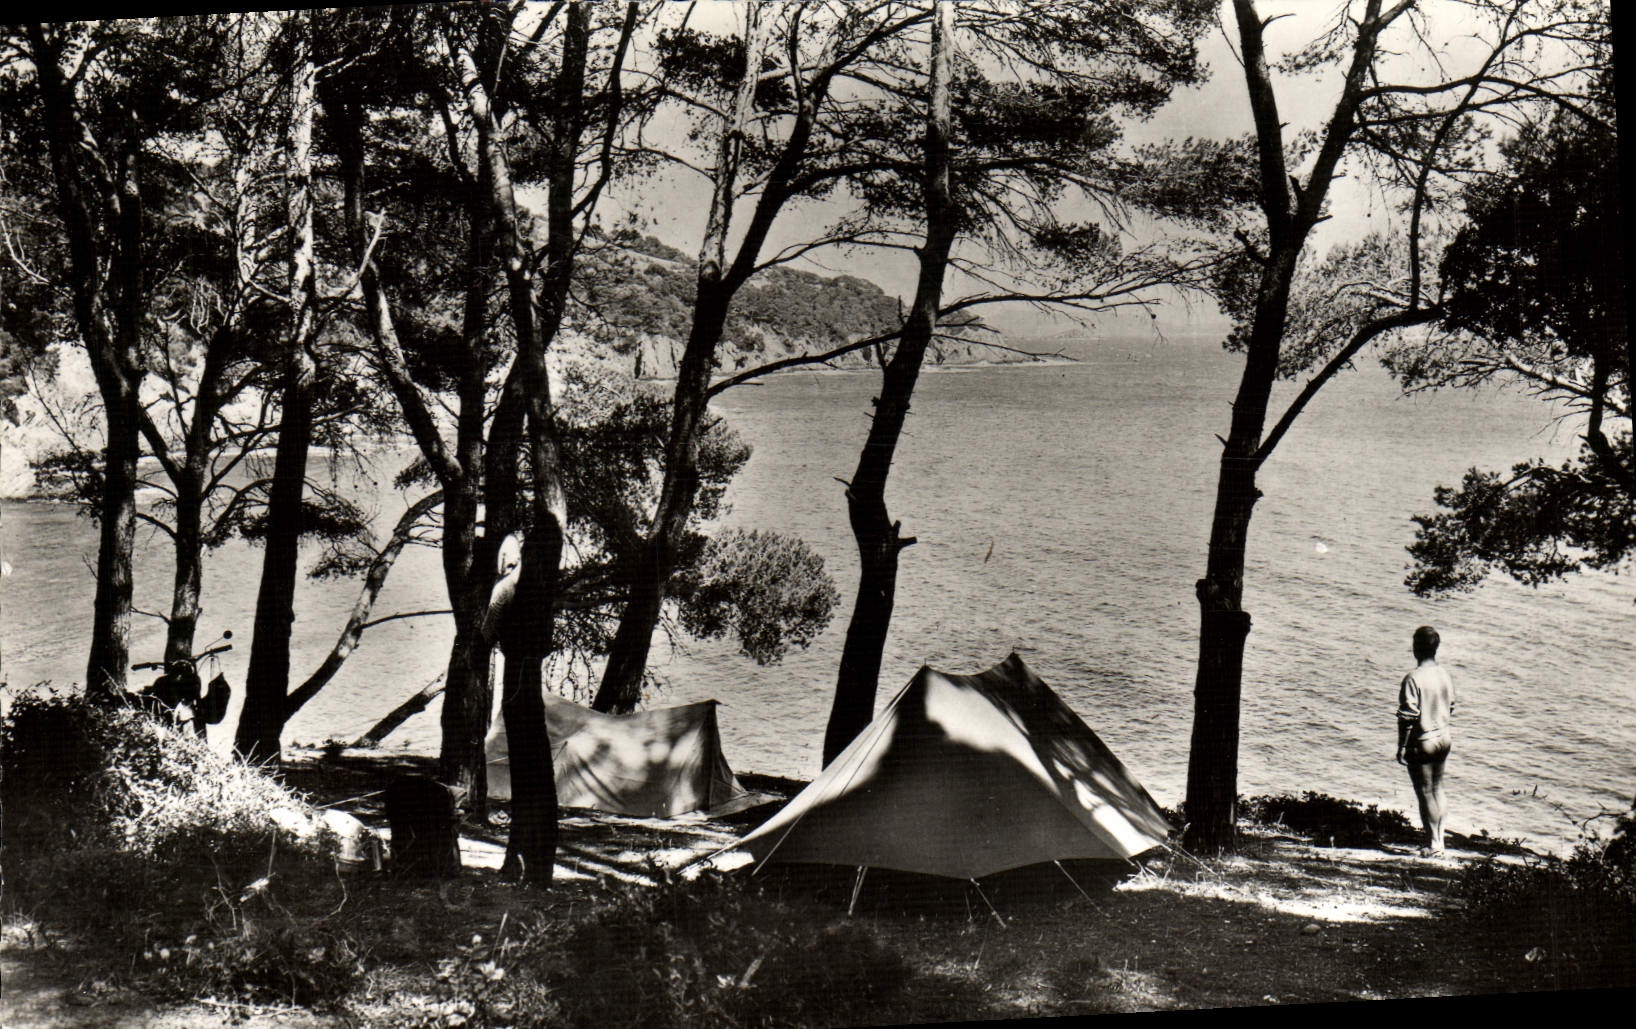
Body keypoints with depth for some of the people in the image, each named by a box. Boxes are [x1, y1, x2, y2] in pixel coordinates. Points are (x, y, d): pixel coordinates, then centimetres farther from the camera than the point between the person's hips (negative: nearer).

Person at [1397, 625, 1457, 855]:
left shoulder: (1413, 679, -20)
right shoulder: (1445, 675, 0)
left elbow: (1408, 718, -18)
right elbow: (1451, 709, 10)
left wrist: (1402, 747, -10)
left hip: (1422, 742, -7)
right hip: (1443, 739, 7)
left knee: (1425, 793, 4)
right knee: (1437, 788, 19)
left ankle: (1433, 843, 11)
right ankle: (1439, 838, 24)